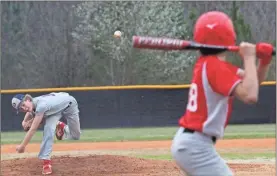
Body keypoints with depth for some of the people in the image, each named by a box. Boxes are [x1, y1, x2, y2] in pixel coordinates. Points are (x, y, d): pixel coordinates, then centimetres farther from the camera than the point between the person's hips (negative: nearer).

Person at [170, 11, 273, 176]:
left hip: (188, 142, 10)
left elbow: (253, 80, 15)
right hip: (195, 146, -10)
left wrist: (264, 61, -5)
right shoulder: (215, 66, -17)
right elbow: (250, 95, -29)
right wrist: (249, 58, -20)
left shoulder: (208, 63, 11)